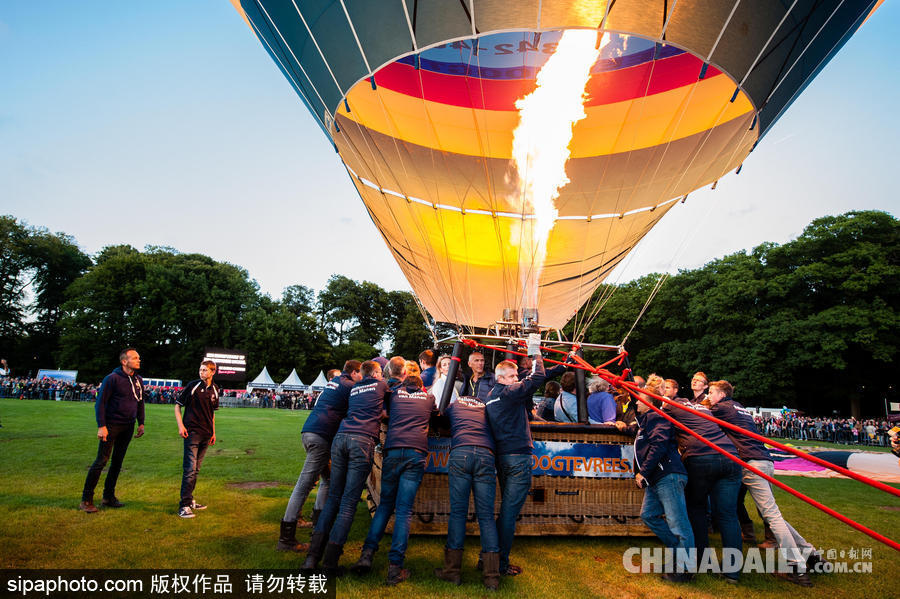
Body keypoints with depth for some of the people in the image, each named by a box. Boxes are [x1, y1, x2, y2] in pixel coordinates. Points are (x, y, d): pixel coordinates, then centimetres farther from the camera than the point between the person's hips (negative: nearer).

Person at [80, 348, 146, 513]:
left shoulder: (138, 380, 9)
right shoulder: (112, 378, -11)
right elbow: (100, 402, -11)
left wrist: (141, 423, 14)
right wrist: (101, 426, -16)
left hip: (128, 426, 6)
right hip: (112, 425, -6)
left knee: (118, 461, 11)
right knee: (102, 460, -5)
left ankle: (109, 496, 21)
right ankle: (86, 499, 5)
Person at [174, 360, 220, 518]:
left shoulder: (215, 390, 9)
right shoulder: (192, 386, -6)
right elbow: (177, 405, -1)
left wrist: (213, 432, 19)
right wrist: (180, 426, -11)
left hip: (206, 434, 5)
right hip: (192, 432, -5)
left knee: (196, 469, 14)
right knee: (190, 468, -9)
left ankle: (190, 500, 24)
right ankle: (184, 505, -5)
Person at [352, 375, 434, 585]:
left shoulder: (395, 393, 20)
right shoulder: (429, 398, 21)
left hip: (393, 451, 1)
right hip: (417, 453, -1)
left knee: (385, 504, 14)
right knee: (404, 511, -1)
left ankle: (367, 554, 3)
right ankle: (395, 566, -6)